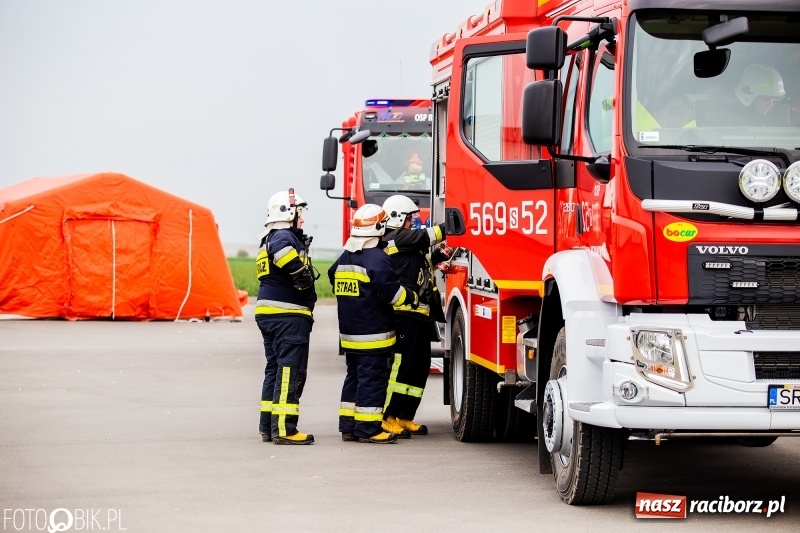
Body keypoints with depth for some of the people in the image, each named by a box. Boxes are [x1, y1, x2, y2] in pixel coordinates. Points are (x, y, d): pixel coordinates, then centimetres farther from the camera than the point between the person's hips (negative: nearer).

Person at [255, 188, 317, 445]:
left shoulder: (269, 241, 21)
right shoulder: (284, 237, -13)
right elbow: (296, 266, -35)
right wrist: (303, 276, -19)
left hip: (269, 314, 11)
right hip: (288, 314, -11)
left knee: (275, 368, 15)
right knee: (290, 371, -9)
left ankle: (268, 425, 18)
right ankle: (284, 429, -11)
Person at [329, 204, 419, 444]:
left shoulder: (344, 257, 11)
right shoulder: (377, 258, -16)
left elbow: (336, 284, 22)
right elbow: (390, 291, -19)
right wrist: (412, 298, -3)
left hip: (349, 332, 8)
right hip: (373, 333, -8)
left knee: (354, 376, 15)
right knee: (373, 379, -4)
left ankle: (347, 425, 16)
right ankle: (368, 429, -4)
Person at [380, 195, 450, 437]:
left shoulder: (404, 241, 21)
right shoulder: (395, 238, -9)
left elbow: (419, 262, 29)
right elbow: (425, 237, -17)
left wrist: (439, 256, 12)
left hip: (419, 314, 11)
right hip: (405, 314, -11)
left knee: (420, 366, 12)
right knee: (402, 365, -9)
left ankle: (404, 418, 17)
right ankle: (387, 418, -6)